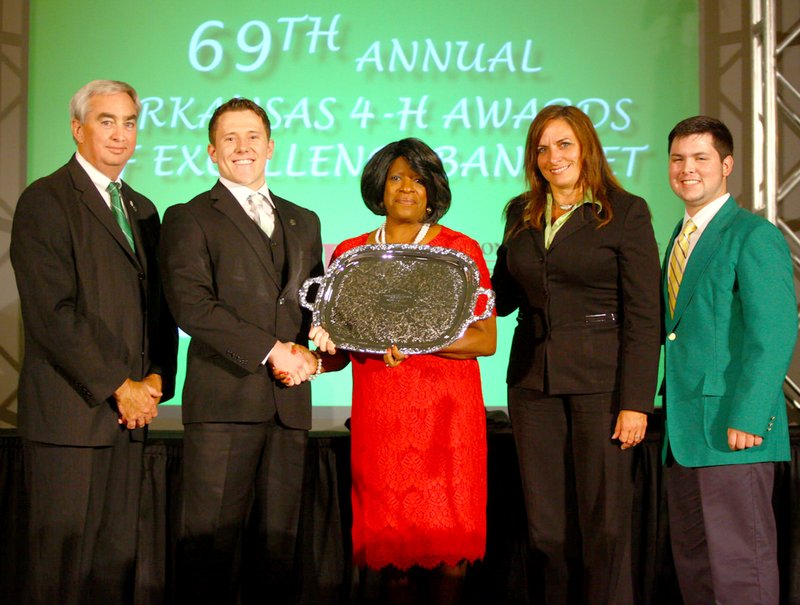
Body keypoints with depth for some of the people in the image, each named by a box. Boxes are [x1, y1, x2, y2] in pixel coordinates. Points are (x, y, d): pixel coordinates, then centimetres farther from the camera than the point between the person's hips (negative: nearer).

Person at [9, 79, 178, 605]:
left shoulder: (142, 209, 19)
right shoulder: (45, 201, -5)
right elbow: (52, 314, -14)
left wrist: (156, 380, 1)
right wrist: (120, 387, -13)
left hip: (130, 409, 7)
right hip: (70, 411, -7)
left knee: (118, 557, 8)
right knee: (65, 559, -2)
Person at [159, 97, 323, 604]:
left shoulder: (304, 222, 21)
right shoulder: (189, 219, 4)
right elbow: (192, 306, -9)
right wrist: (270, 349, -13)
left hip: (289, 405, 5)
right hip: (224, 400, -4)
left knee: (277, 540, 8)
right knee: (213, 541, -4)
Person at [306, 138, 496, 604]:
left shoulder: (461, 250, 3)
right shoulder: (349, 255, 10)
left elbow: (486, 339, -4)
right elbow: (341, 348, 12)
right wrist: (313, 362, -10)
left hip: (446, 413, -2)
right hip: (380, 417, 2)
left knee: (448, 539, -3)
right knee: (393, 534, 1)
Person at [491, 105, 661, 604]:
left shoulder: (625, 212, -2)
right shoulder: (521, 213, 12)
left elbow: (644, 317, -6)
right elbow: (504, 294, 18)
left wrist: (635, 402, -12)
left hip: (601, 380, -5)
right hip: (533, 380, 5)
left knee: (604, 521, 0)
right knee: (547, 523, 9)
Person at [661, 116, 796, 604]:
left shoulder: (755, 236, -8)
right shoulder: (682, 238, 19)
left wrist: (747, 417, -21)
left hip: (734, 430, -8)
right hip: (684, 433, 9)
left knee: (739, 562, -3)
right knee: (692, 559, 13)